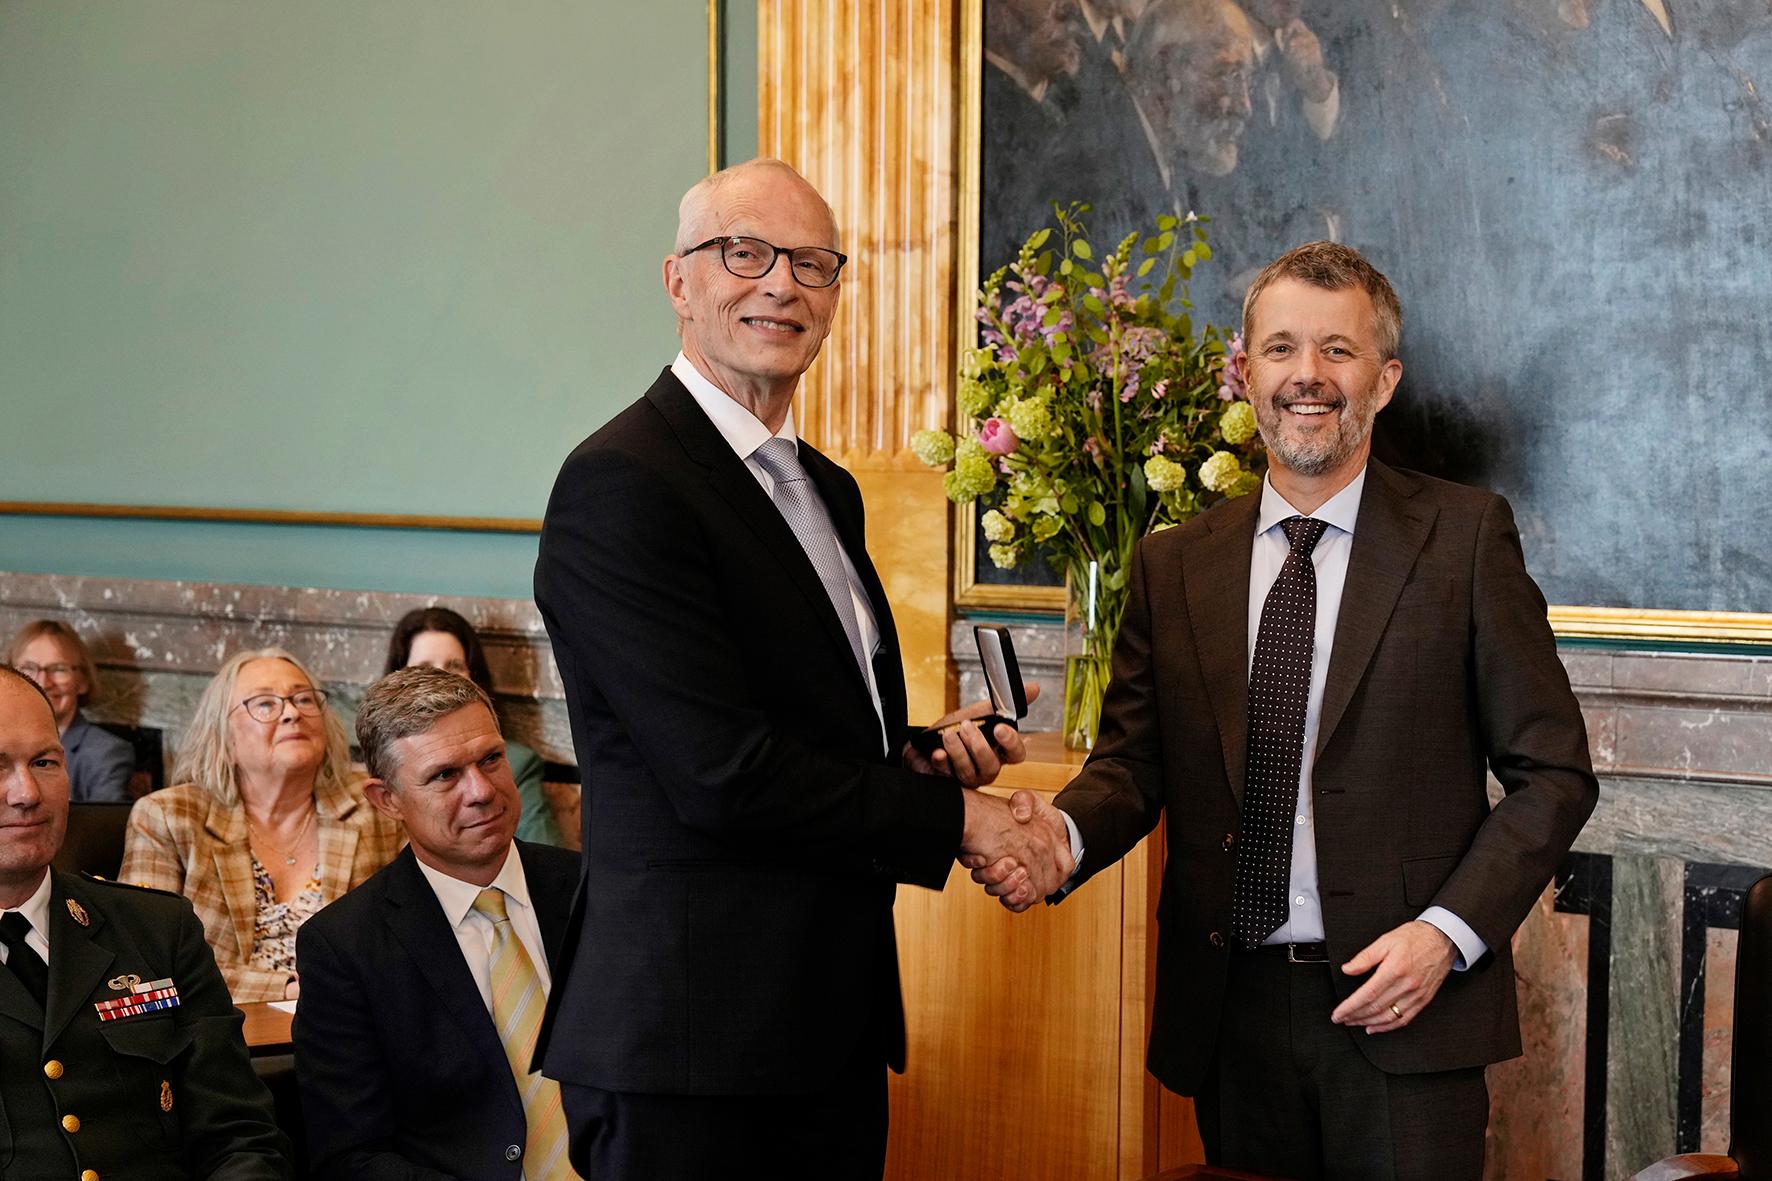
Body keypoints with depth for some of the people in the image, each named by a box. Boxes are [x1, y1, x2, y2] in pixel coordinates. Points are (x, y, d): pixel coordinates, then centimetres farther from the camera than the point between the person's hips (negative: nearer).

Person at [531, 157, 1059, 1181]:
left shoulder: (829, 491, 15)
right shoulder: (621, 485, -14)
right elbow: (723, 774, -20)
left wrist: (935, 756, 0)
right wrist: (951, 816, -11)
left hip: (838, 1014, 8)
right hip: (688, 1029, -8)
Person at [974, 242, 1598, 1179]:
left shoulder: (1465, 535, -1)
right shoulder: (1174, 565, 9)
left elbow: (1553, 773, -1)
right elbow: (1133, 759, 9)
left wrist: (1449, 932, -12)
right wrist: (1066, 832, -13)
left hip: (1402, 1005, -3)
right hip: (1231, 1006, 3)